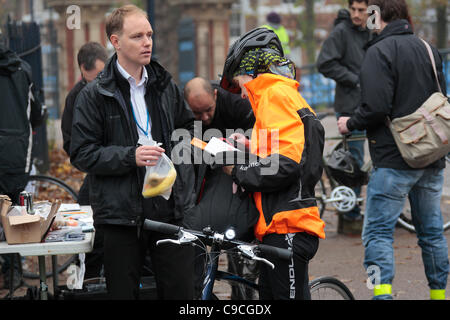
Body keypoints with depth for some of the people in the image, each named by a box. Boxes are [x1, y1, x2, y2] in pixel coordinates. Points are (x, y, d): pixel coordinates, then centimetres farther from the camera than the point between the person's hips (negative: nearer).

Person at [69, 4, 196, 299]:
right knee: (123, 292, 4)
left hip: (170, 208, 3)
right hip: (123, 212, -3)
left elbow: (187, 125, 29)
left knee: (181, 290, 3)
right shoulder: (94, 95, -2)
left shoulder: (165, 85, 12)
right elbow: (82, 154, -7)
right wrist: (130, 156, -18)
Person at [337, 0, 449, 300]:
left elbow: (377, 107, -20)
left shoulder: (380, 51, -11)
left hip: (394, 159, -7)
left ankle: (382, 292, -18)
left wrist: (351, 124, -3)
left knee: (378, 232, -5)